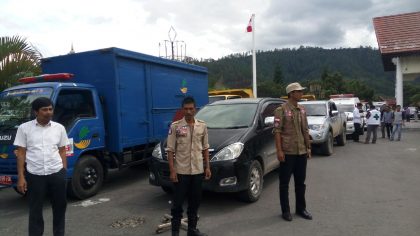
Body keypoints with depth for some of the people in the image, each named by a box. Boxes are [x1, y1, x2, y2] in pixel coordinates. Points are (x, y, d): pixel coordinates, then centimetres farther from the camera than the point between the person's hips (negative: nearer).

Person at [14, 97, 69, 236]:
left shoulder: (59, 128, 5)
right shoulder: (24, 128, 0)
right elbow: (21, 153, 0)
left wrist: (64, 172, 6)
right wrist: (21, 177, -4)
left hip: (57, 173, 2)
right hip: (35, 175, -2)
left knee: (60, 206, 12)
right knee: (35, 209, 8)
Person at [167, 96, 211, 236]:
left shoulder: (202, 126, 4)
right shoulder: (175, 126, -6)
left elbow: (205, 148, 10)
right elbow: (171, 150, -6)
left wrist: (207, 167, 5)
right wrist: (172, 170, -11)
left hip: (198, 170, 4)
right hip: (181, 171, -3)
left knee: (195, 201, 13)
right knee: (178, 202, 4)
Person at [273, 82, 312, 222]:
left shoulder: (302, 110, 11)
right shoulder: (281, 110, -8)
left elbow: (305, 130, 16)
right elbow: (277, 131, -12)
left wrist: (308, 147, 12)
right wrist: (279, 150, -17)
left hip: (301, 152, 6)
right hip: (287, 152, -6)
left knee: (300, 182, 15)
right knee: (284, 183, 4)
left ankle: (301, 209, 28)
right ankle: (285, 211, 16)